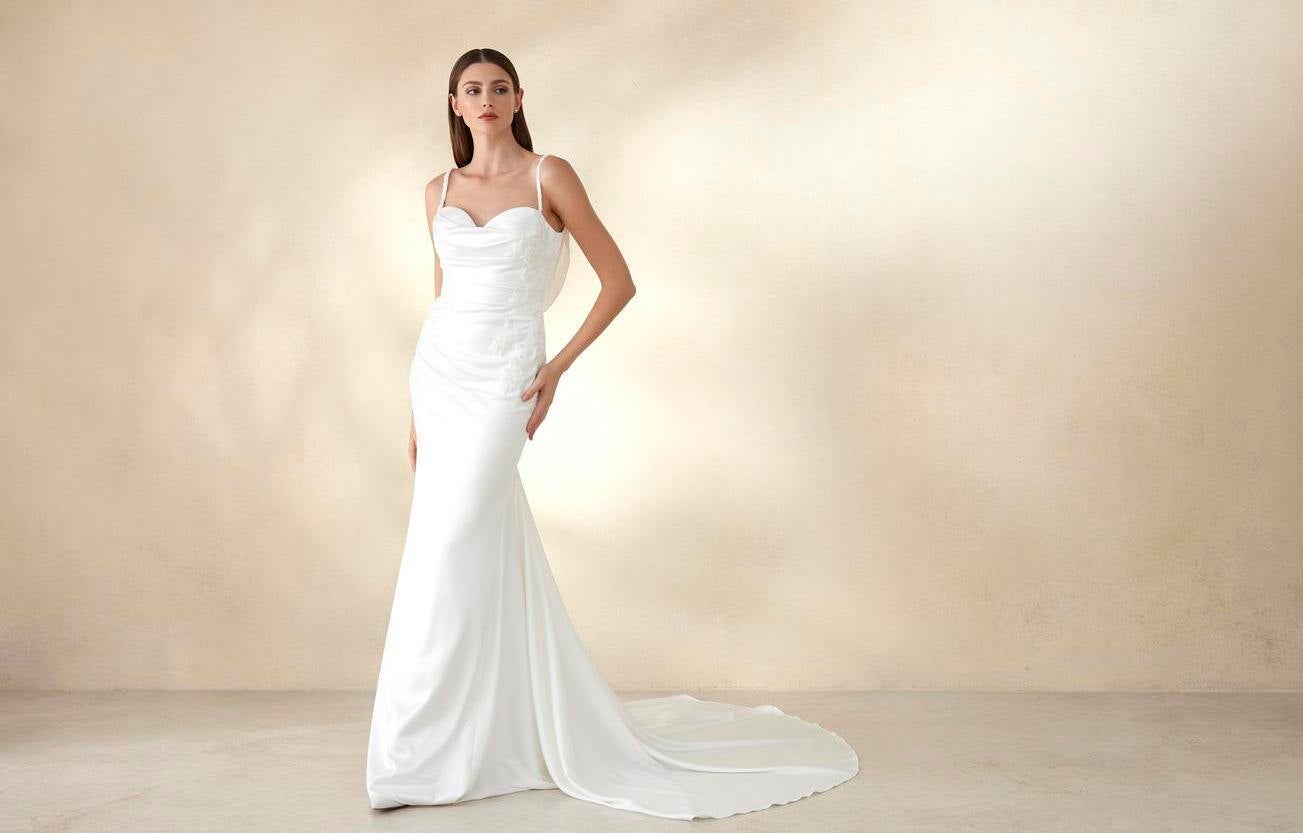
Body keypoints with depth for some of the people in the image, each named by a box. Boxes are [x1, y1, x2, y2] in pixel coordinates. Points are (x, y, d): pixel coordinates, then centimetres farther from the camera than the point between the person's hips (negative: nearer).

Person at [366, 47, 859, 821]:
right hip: (438, 369, 5)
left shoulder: (550, 175, -3)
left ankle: (425, 753, -1)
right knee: (488, 544, 9)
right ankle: (510, 733, 22)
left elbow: (619, 281, -3)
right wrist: (419, 411, 15)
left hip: (501, 379, -5)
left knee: (450, 549, -11)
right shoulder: (441, 190, 11)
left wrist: (558, 368, -9)